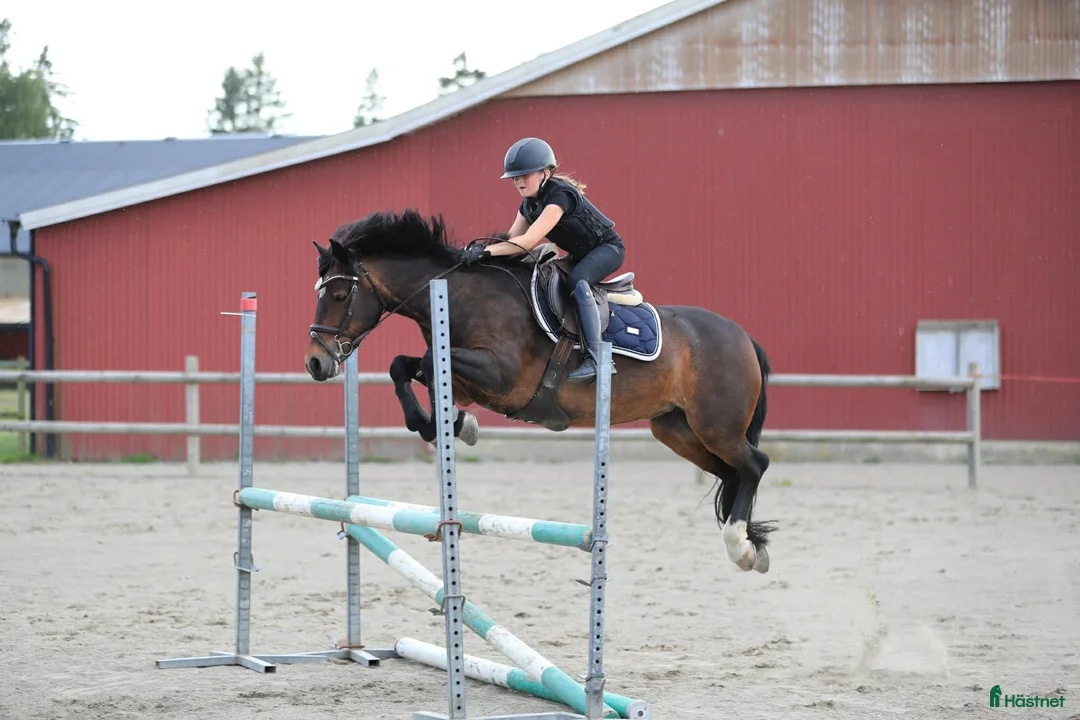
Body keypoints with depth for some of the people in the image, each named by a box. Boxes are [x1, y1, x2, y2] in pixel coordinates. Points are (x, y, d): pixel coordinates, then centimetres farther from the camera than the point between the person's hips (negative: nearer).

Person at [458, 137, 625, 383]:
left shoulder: (560, 195, -29)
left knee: (577, 280, -35)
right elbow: (511, 242, -3)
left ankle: (596, 358, -40)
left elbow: (528, 241, -39)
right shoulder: (529, 205, 0)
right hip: (580, 254, 10)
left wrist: (486, 251, -45)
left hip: (607, 248, -10)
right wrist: (478, 249, -21)